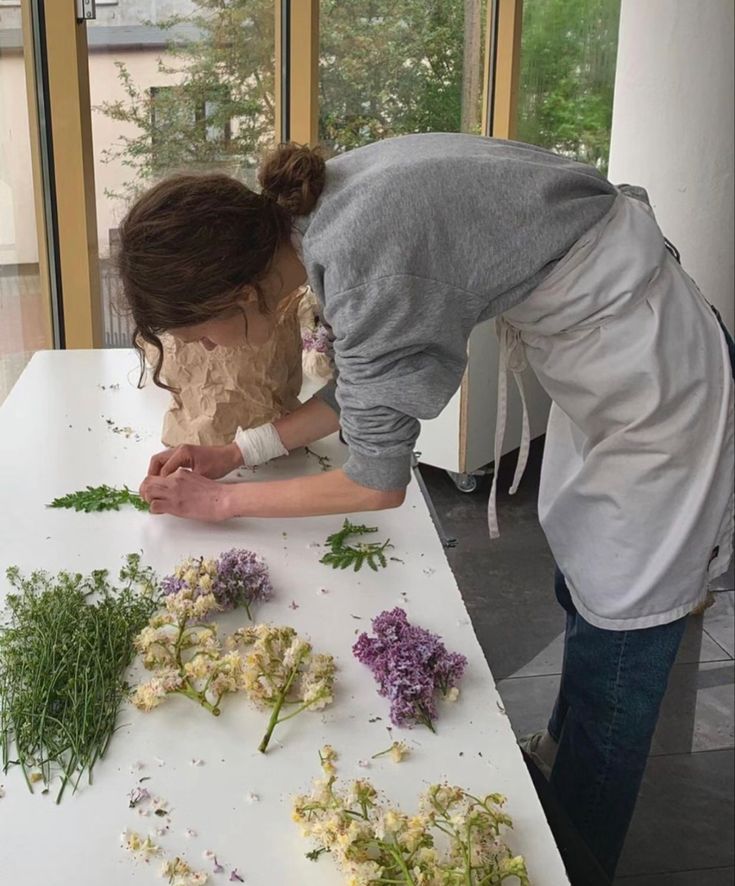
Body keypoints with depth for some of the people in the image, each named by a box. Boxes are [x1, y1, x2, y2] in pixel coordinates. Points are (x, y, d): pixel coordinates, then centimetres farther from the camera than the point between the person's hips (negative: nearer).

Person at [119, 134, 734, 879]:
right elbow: (361, 389, 8)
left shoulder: (364, 259, -31)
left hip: (648, 366, -9)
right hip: (606, 347, 9)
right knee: (582, 592, 22)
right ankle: (562, 756, 44)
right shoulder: (321, 207, -5)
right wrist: (235, 452, 5)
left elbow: (378, 482, -20)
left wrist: (222, 501, -8)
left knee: (618, 629, 4)